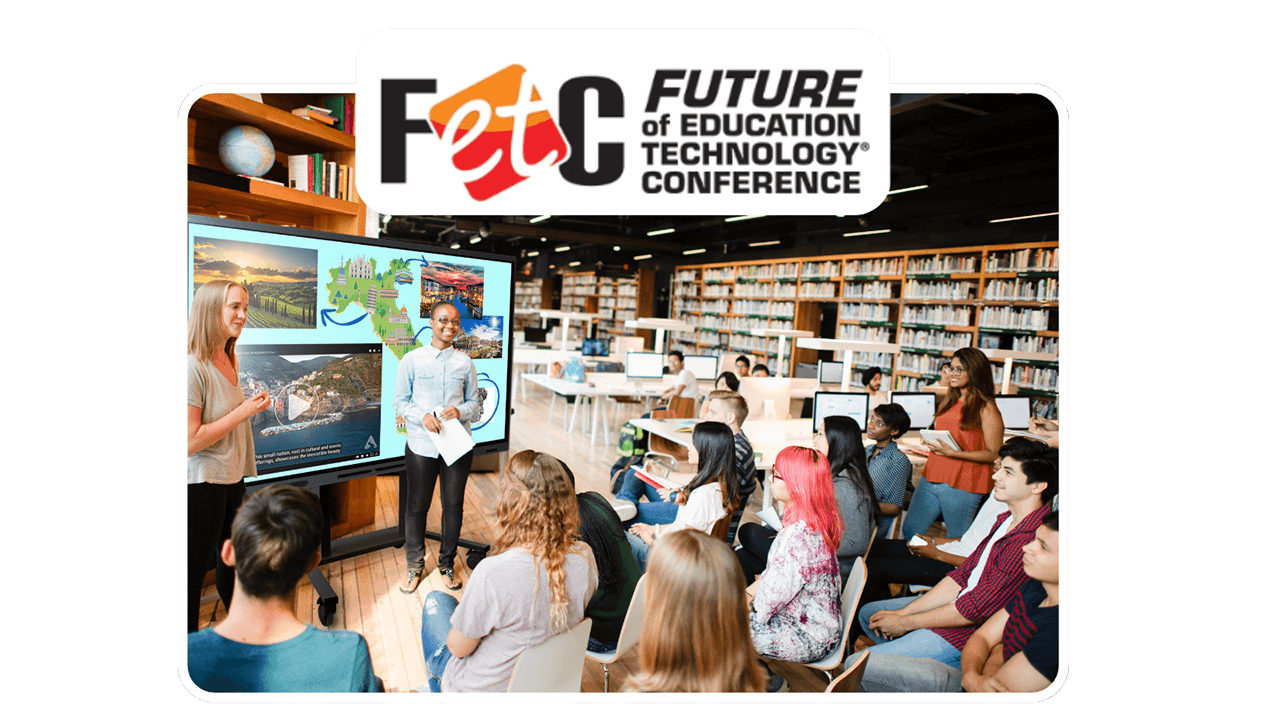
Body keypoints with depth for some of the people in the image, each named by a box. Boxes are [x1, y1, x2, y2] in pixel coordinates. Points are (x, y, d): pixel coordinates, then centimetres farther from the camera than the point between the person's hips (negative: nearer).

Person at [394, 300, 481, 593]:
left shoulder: (465, 362, 4)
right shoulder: (412, 360, -1)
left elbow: (475, 401, 8)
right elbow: (400, 401, 2)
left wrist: (460, 410, -13)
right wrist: (422, 416, -16)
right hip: (421, 445, -1)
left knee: (453, 505, 11)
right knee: (417, 505, 10)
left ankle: (447, 563, 31)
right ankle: (415, 565, 30)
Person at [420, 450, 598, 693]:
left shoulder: (493, 573, -36)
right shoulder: (584, 557, -20)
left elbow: (458, 648, -19)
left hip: (486, 690, -5)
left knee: (436, 600, 20)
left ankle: (439, 689, 42)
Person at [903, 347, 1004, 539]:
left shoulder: (986, 408, -9)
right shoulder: (950, 401, 12)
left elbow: (993, 454, -13)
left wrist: (952, 452, -21)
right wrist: (931, 440, 6)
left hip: (962, 485, -7)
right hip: (931, 478, 7)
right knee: (909, 530, 12)